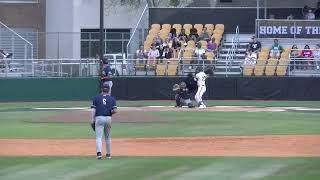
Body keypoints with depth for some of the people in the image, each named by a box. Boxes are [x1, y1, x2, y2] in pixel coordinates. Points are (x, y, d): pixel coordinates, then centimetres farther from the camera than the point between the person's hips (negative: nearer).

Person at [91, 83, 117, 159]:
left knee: (98, 137, -7)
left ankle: (99, 152, -26)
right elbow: (115, 110, -1)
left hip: (99, 118, -2)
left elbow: (93, 109, -2)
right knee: (108, 137, 17)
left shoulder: (96, 98, 5)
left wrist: (92, 120, 0)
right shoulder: (112, 98, 7)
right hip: (108, 118, 2)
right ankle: (108, 154, 21)